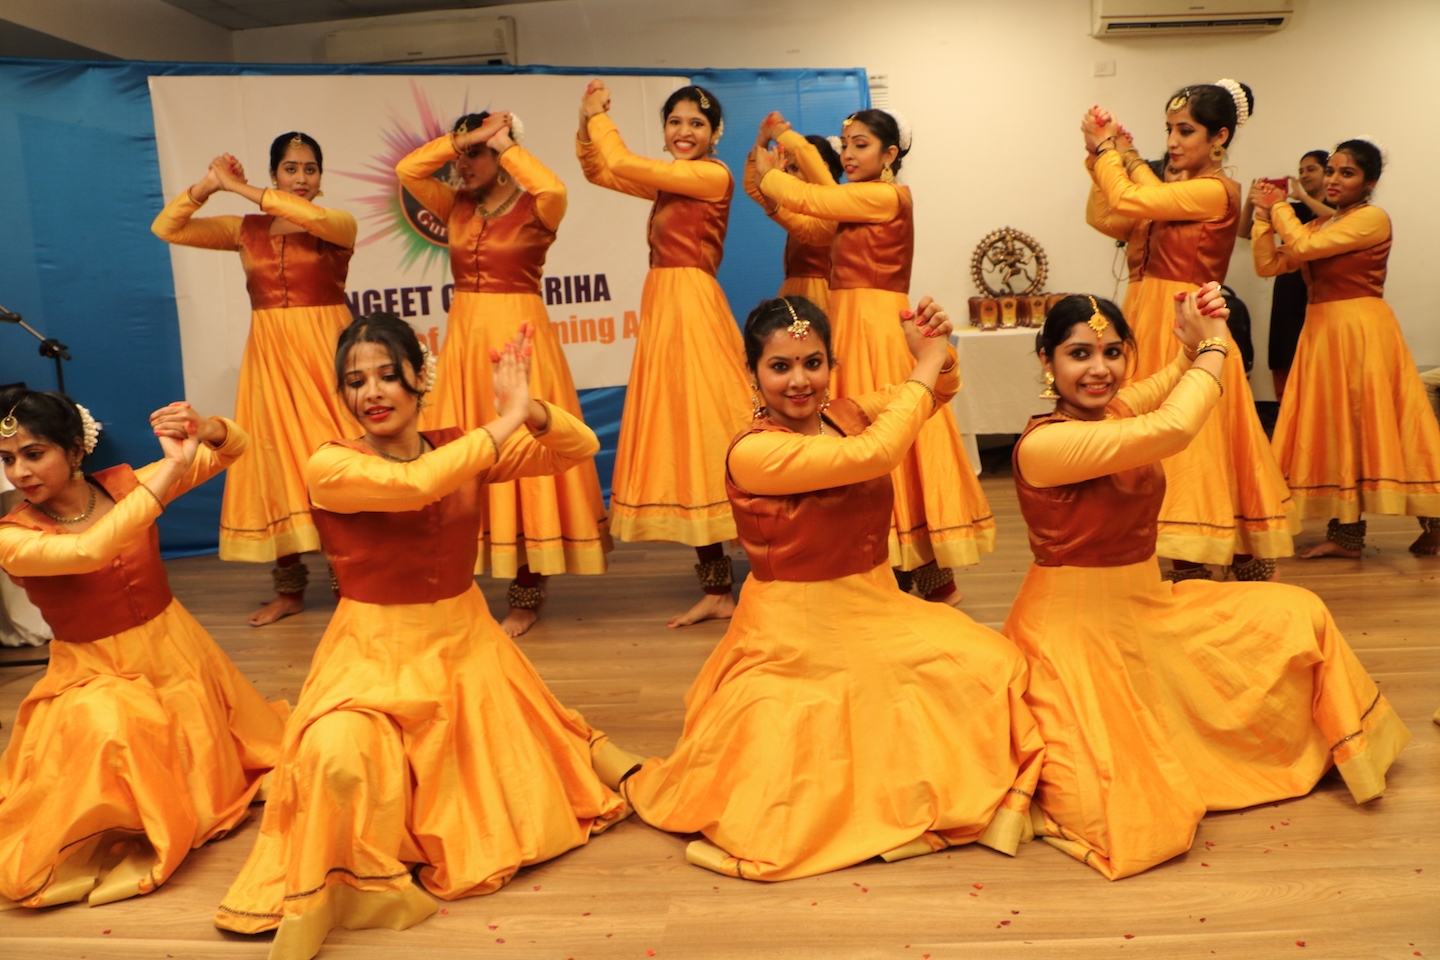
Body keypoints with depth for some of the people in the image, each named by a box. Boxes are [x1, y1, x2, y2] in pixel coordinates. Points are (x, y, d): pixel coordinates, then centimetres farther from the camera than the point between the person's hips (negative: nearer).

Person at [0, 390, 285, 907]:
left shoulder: (123, 485, -7)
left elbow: (234, 449, -5)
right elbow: (89, 551, -37)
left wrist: (206, 429, -30)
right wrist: (172, 467, -38)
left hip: (175, 651, 3)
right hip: (95, 675, -3)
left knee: (205, 778, 11)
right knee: (108, 736, -32)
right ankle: (108, 840, -5)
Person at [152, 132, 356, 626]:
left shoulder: (339, 225, 0)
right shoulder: (247, 230, 9)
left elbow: (309, 215, -23)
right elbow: (165, 228, 7)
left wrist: (239, 188, -17)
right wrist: (208, 185, -5)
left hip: (325, 352, -3)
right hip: (270, 356, 4)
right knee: (274, 460, 5)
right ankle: (289, 589, 14)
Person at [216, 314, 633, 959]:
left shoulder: (463, 448, -1)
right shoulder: (330, 467, -12)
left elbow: (580, 448, -7)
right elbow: (414, 484, -33)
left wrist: (527, 409, -27)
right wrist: (506, 421, -28)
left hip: (465, 643, 4)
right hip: (374, 655, -3)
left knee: (511, 808, 10)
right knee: (339, 756, -34)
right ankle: (325, 894, -6)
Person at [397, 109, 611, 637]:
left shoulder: (533, 210, -4)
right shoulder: (457, 206, 11)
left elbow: (554, 189, -26)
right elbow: (407, 169, -1)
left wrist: (503, 143, -12)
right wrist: (466, 137, -4)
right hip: (465, 338, 6)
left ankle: (525, 599, 7)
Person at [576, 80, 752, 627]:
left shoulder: (713, 175, -7)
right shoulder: (668, 181, 18)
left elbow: (624, 164, -10)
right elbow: (598, 171, 26)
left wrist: (599, 115, 5)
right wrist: (588, 122, 12)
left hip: (692, 310, -9)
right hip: (663, 311, 9)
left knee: (701, 434, -7)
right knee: (682, 442, 8)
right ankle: (717, 588, 15)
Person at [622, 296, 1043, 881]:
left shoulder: (845, 414, 3)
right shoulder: (752, 452, -19)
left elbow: (936, 392, 13)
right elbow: (873, 454, -28)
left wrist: (937, 355, -10)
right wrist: (925, 366, -17)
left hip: (875, 615, 7)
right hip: (795, 638, -7)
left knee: (990, 666, -10)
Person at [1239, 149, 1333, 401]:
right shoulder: (1292, 210, 17)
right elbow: (1245, 232, 13)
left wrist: (1304, 196, -20)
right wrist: (1250, 202, -4)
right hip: (1289, 292, 5)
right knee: (1284, 365, 4)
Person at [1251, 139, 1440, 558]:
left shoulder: (1373, 218, -7)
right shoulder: (1319, 225, 16)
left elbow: (1304, 246, -18)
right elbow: (1268, 265, 9)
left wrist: (1280, 207, -3)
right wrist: (1264, 217, 0)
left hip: (1361, 330, -8)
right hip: (1322, 331, 8)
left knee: (1366, 423, -5)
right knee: (1336, 428, 7)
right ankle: (1345, 534, 12)